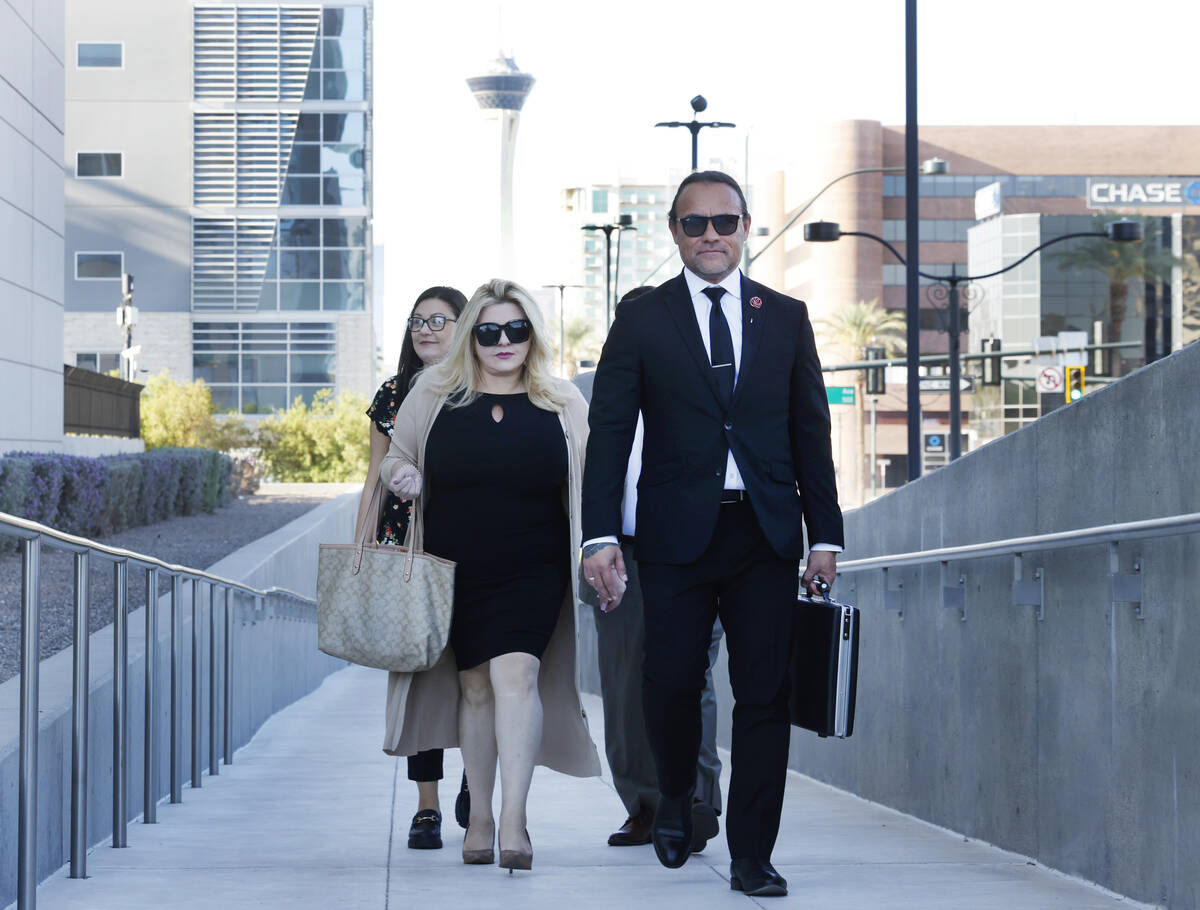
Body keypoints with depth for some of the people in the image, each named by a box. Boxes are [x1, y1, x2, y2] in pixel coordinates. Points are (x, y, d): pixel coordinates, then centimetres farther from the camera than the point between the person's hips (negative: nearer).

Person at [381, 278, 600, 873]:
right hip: (455, 571, 2)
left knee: (516, 672, -19)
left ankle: (513, 821, -24)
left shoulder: (563, 404, 3)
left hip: (532, 572, -2)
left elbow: (589, 484, 9)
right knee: (474, 685, 8)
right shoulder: (435, 393, 4)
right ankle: (479, 818, 20)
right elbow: (397, 457, 15)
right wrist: (401, 476, -8)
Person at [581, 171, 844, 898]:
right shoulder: (642, 321, 5)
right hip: (679, 535, -1)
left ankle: (752, 857, 6)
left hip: (766, 536, 2)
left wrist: (825, 534, 5)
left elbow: (811, 432, 11)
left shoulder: (786, 318, 11)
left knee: (764, 696, -1)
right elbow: (609, 434, 1)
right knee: (672, 682, -4)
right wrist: (602, 536, -8)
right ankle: (676, 797, 27)